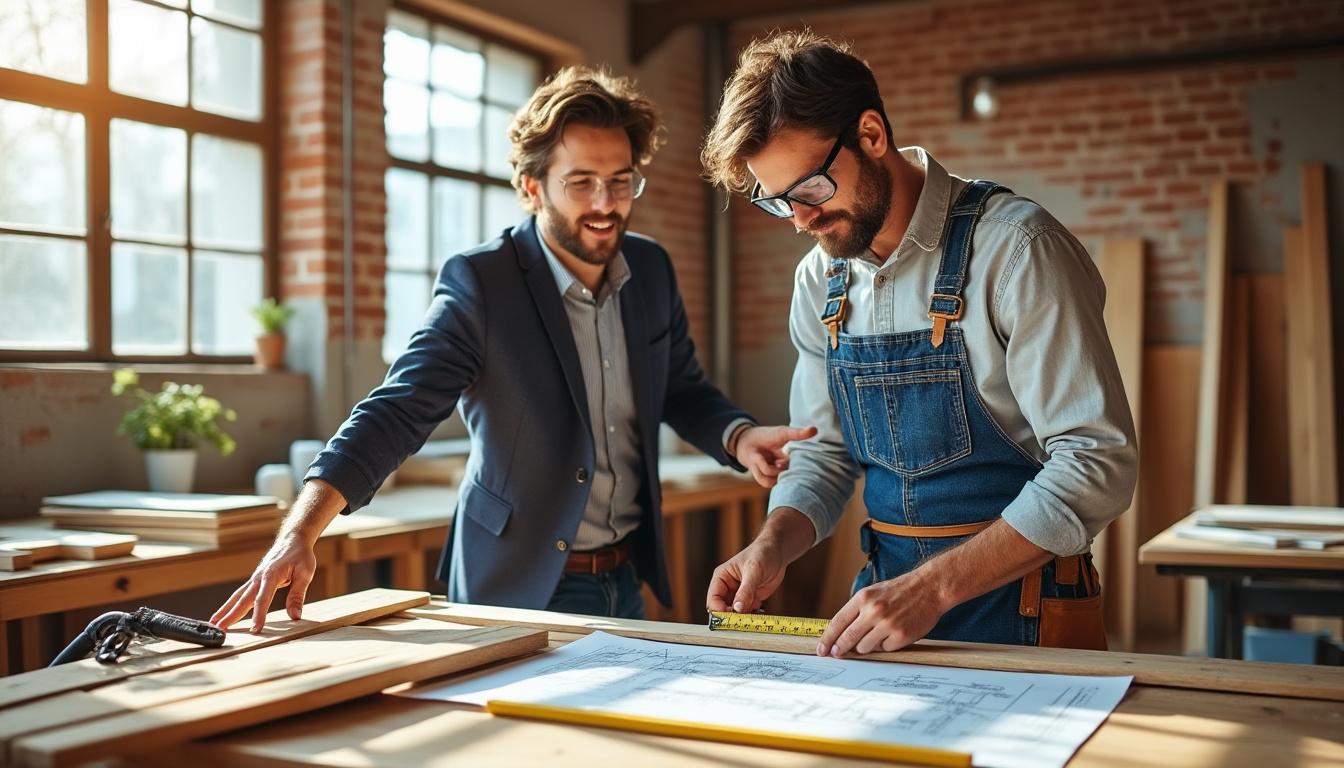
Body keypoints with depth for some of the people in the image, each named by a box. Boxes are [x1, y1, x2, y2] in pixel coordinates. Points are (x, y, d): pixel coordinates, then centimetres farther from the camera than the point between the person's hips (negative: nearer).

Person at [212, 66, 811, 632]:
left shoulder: (652, 270, 0)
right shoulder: (479, 282, -17)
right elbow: (399, 409, -22)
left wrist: (739, 437, -10)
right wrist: (299, 534, -34)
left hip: (626, 582, 6)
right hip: (516, 591, -5)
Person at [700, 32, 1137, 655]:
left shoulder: (1014, 248, -15)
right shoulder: (819, 281, 5)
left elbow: (1097, 463, -19)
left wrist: (934, 586, -24)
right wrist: (773, 546, -7)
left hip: (1021, 606, -4)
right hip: (887, 591, 5)